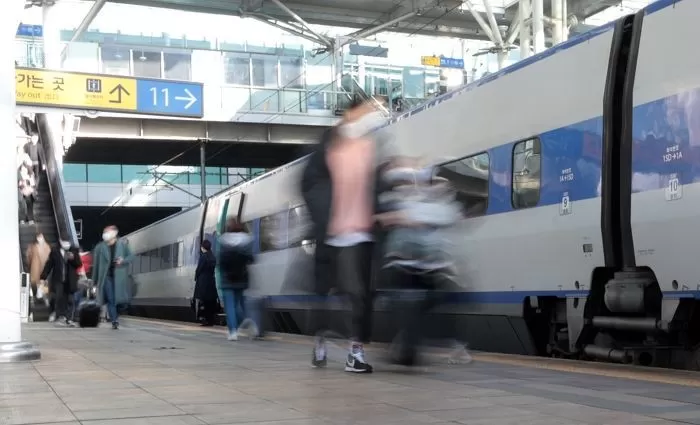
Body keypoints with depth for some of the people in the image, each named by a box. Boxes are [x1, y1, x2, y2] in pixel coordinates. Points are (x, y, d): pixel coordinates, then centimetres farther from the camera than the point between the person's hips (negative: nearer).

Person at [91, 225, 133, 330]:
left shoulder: (122, 244, 3)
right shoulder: (100, 247, 3)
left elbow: (130, 256, 8)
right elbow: (96, 263, 7)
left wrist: (123, 261, -14)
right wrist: (95, 279, 7)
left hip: (119, 276, 1)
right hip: (106, 275, -1)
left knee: (120, 298, 1)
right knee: (110, 299, -6)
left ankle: (115, 316, 26)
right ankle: (114, 321, -2)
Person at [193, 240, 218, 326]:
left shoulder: (203, 256, -11)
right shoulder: (213, 257, 7)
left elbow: (199, 268, -10)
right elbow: (213, 268, 5)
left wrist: (196, 278, 3)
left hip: (202, 280, -6)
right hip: (211, 280, 6)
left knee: (201, 300, -1)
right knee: (211, 300, 8)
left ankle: (204, 318, -7)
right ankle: (211, 320, 9)